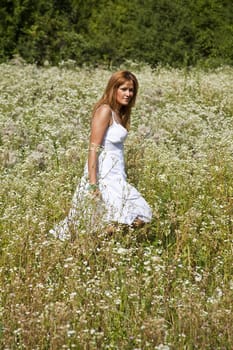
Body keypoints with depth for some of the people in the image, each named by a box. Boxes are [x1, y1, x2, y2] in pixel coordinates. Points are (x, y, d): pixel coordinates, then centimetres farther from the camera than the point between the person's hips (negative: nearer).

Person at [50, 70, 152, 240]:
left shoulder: (120, 113, 16)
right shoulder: (105, 110, -11)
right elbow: (93, 147, -16)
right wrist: (92, 183, -22)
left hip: (115, 177, 10)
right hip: (103, 176, -10)